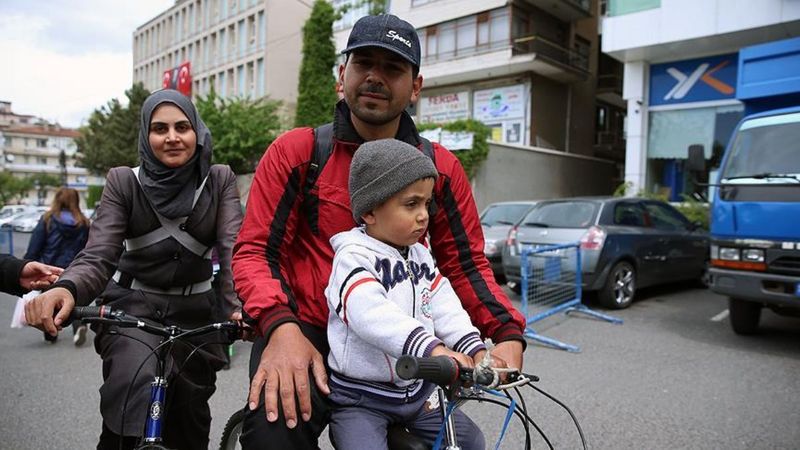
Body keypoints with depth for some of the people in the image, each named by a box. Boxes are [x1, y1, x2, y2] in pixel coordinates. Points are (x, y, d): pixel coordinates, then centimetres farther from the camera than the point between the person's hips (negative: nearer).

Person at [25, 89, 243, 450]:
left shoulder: (219, 180, -5)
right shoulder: (124, 182, -5)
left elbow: (234, 247, -17)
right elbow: (98, 255, -14)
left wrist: (241, 305, -36)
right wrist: (66, 289, -37)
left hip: (194, 310, 1)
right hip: (132, 304, -1)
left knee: (189, 421, 10)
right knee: (137, 386, -30)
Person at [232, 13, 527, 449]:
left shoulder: (441, 167, 3)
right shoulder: (296, 151, -3)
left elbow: (466, 263, 5)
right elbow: (254, 250, -5)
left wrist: (508, 332, -12)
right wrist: (281, 327, -24)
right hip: (307, 335, -3)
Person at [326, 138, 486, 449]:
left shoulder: (420, 257, 7)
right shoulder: (353, 258, -17)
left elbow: (445, 308, -1)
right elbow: (373, 315, -34)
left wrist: (476, 350, -17)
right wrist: (432, 349, -45)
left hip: (417, 390, 7)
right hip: (361, 397, -6)